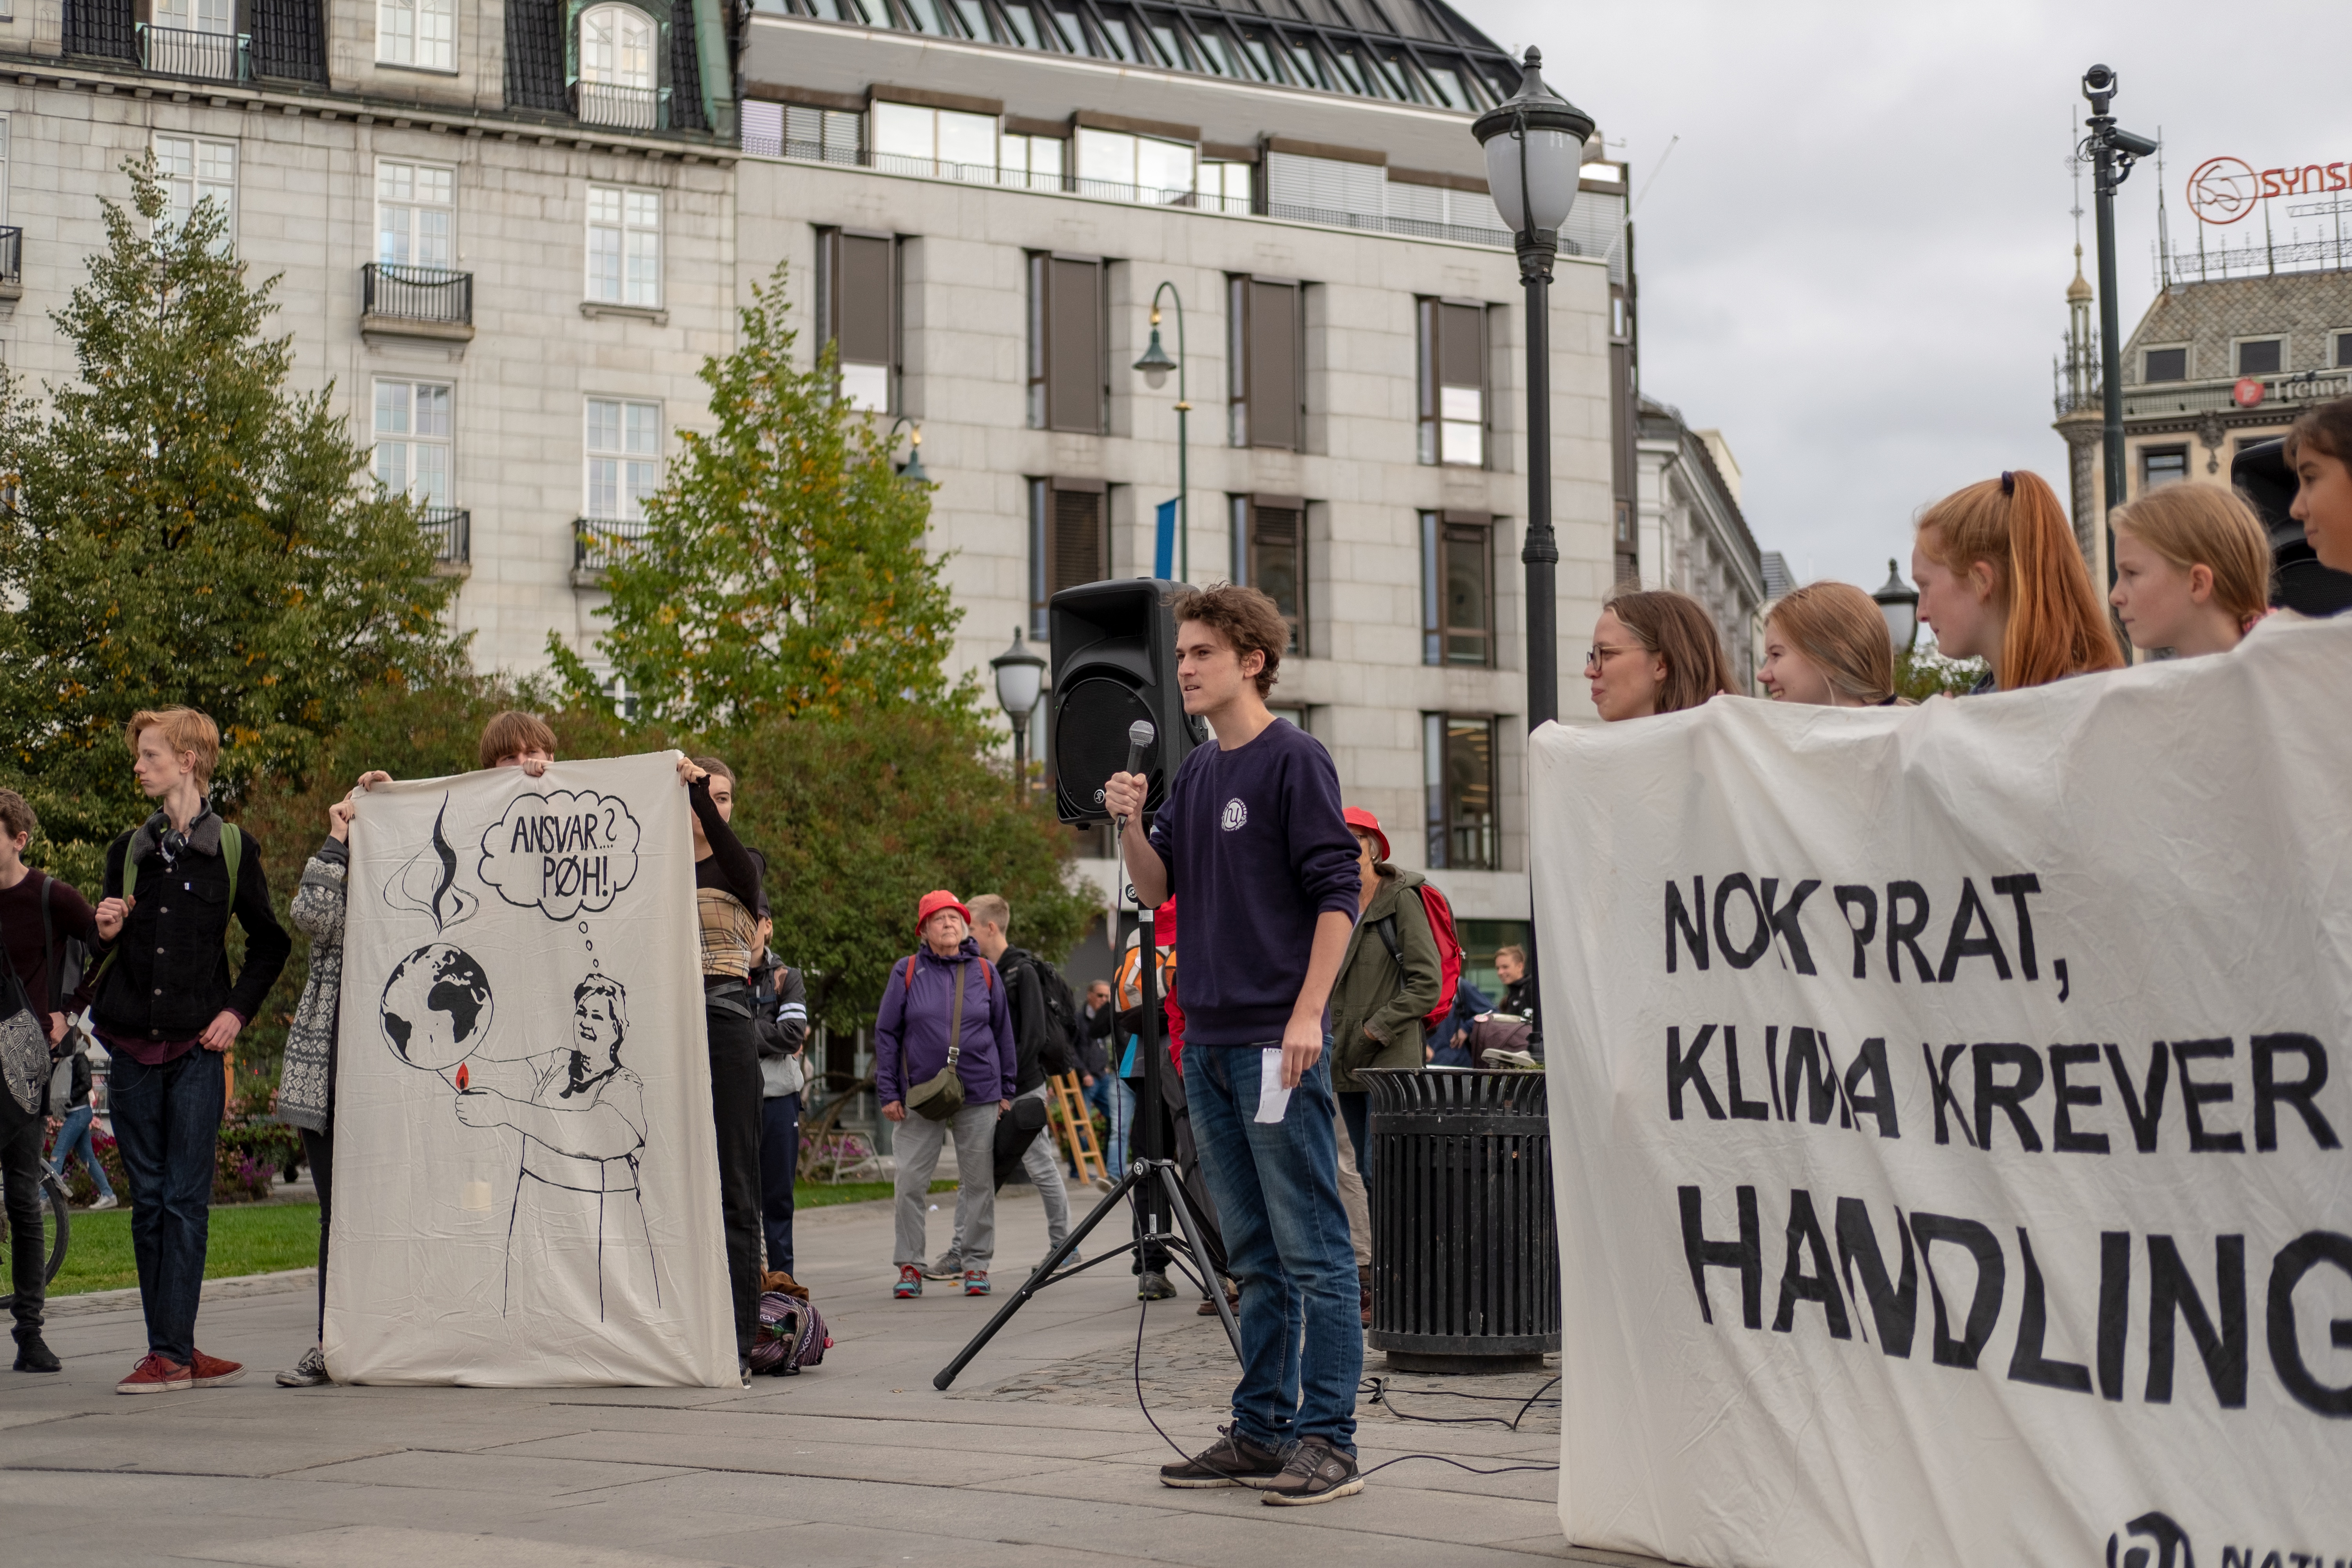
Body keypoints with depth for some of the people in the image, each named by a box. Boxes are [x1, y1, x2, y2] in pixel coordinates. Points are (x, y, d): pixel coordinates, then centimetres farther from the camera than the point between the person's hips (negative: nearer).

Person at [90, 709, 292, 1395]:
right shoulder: (128, 849, 12)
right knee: (149, 1198, 4)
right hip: (131, 1045, 4)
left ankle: (172, 1352, -5)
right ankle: (175, 1351, 10)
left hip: (196, 1045, -4)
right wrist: (105, 932, -3)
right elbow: (106, 954, 18)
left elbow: (271, 942, 9)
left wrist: (238, 1009, -2)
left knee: (186, 1199, -6)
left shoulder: (232, 848, 2)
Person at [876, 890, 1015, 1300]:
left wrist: (1006, 1091, 11)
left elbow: (1003, 1032, 13)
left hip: (979, 1097, 1)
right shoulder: (907, 973, 3)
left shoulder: (985, 973, 6)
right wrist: (888, 1093, 0)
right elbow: (886, 1033, 5)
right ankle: (909, 1267, 8)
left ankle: (977, 1265, 13)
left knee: (979, 1183, 4)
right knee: (911, 1182, -2)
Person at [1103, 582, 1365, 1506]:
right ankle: (1262, 1430, 19)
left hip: (1276, 1040, -8)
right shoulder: (1196, 773, 16)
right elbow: (1158, 887, 17)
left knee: (1312, 1250, -5)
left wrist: (1307, 1016, -17)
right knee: (1255, 1256, 13)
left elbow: (1336, 894, -11)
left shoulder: (1294, 760, -6)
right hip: (1209, 1042, 8)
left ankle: (1328, 1440, -2)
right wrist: (1130, 823, -2)